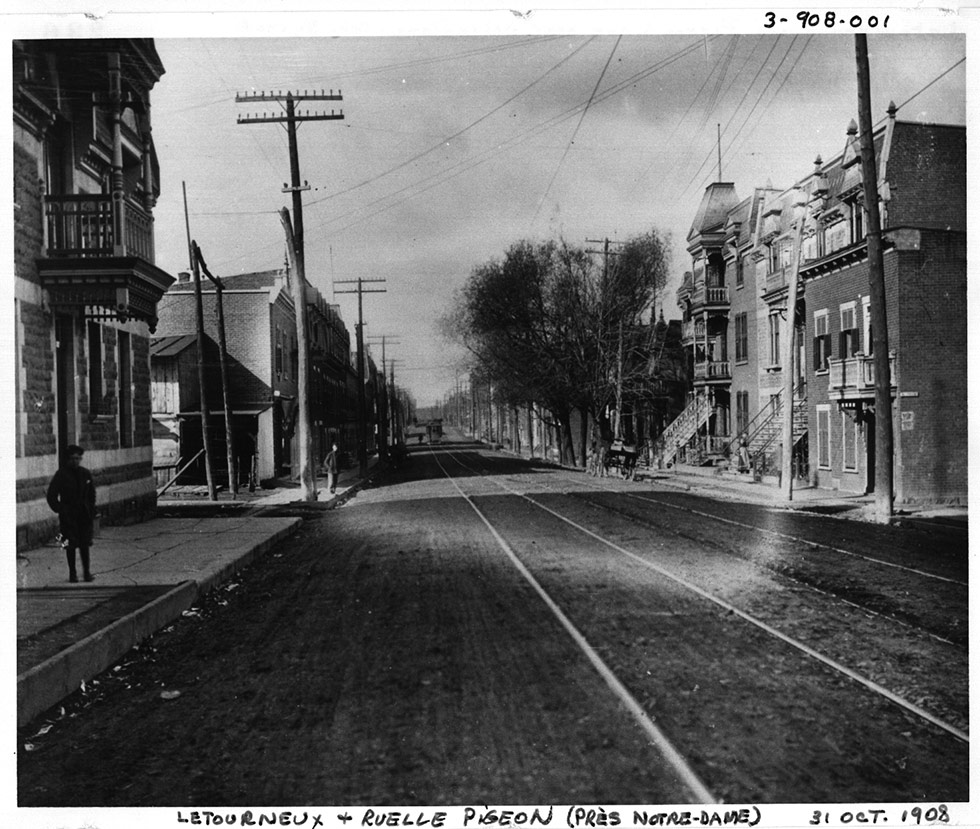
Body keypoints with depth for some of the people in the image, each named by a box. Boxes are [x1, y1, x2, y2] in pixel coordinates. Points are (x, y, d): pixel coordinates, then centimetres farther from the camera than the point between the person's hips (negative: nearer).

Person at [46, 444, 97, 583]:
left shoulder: (85, 474, 6)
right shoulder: (61, 474, -5)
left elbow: (92, 495, 13)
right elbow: (51, 496, -2)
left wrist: (92, 516, 8)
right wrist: (60, 511, -10)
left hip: (84, 515, 2)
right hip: (68, 516, -2)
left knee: (84, 544, 3)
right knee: (71, 545, 1)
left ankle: (87, 572, 10)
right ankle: (72, 573, 11)